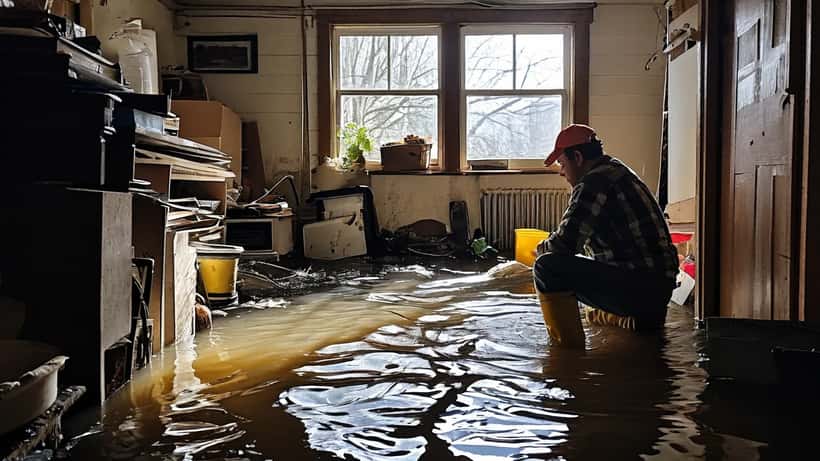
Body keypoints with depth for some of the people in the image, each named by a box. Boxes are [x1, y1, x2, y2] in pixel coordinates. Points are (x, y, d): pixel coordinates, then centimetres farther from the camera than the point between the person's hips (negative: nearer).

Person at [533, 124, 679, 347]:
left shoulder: (593, 183, -15)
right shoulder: (616, 170, 17)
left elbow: (565, 243, -21)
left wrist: (542, 248, 1)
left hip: (640, 289, -10)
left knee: (547, 267, -19)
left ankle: (568, 343, -10)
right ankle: (643, 316, 25)